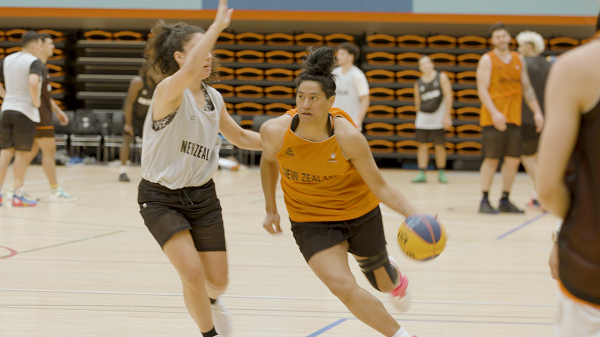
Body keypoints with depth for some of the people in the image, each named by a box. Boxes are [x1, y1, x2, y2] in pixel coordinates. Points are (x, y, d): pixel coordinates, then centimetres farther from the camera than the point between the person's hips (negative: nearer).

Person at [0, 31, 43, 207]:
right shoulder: (34, 62, -11)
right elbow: (33, 82, -29)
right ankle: (18, 195, 4)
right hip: (25, 111, -6)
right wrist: (35, 100, -15)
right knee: (22, 153, 0)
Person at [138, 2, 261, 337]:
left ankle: (209, 301, 46)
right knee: (193, 274, -19)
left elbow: (240, 136, 21)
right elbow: (189, 71, -44)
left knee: (217, 281, 8)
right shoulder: (169, 91, -19)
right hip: (161, 198, -6)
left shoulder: (213, 98, 3)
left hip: (202, 196, 6)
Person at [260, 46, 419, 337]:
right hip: (311, 222, 0)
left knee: (382, 281, 21)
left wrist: (413, 215, -33)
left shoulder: (348, 137, -27)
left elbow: (379, 187, -19)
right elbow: (268, 160, 3)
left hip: (360, 214, 0)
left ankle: (397, 281, 63)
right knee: (343, 287, -19)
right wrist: (271, 210, 8)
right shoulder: (275, 131, -22)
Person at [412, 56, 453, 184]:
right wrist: (419, 115, 17)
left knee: (440, 147, 2)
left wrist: (447, 116, -12)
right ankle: (422, 174, 2)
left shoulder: (441, 77, -2)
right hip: (423, 117, 2)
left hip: (438, 119, -2)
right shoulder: (418, 83, 5)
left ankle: (441, 173, 15)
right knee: (423, 146, -1)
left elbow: (448, 96, -6)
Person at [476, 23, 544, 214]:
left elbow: (527, 89, 16)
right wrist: (494, 112, -23)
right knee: (491, 159, -4)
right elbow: (482, 89, -12)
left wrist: (537, 112, 6)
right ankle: (484, 201, 1)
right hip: (493, 118, -5)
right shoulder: (487, 60, -3)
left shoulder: (518, 60, 13)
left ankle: (505, 201, 14)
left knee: (513, 160, 5)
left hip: (514, 119, 5)